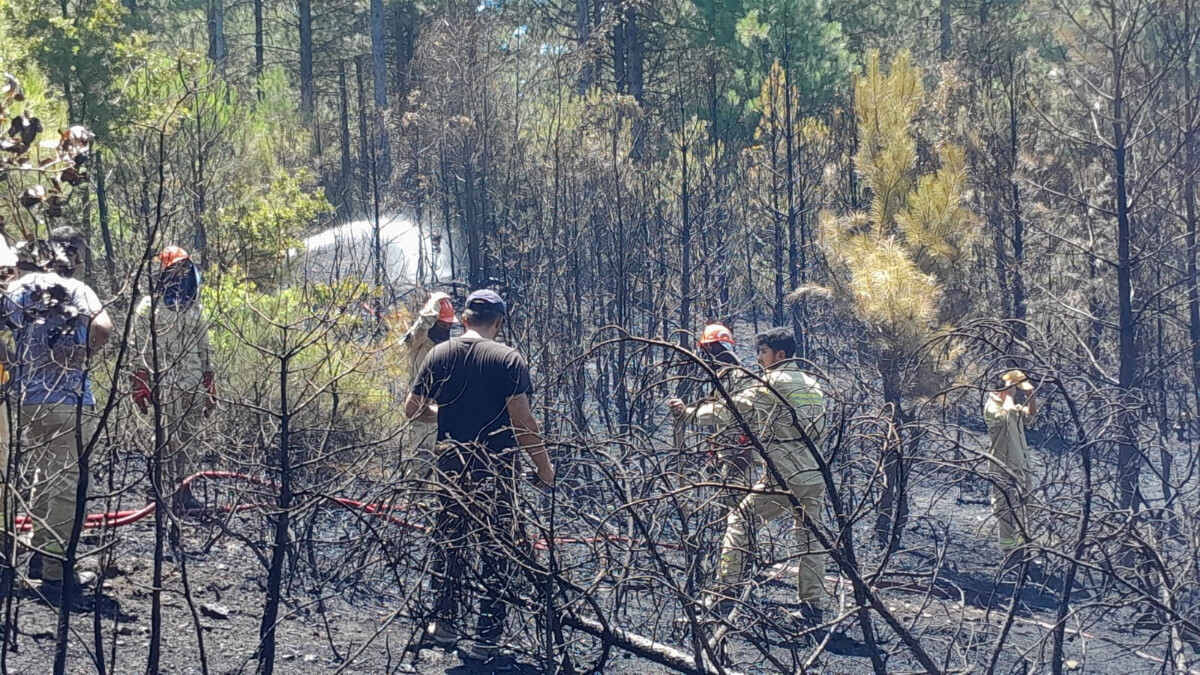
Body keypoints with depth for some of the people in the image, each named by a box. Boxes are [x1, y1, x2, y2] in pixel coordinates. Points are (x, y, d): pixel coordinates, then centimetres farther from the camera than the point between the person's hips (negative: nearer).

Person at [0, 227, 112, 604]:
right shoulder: (78, 290, -6)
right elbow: (102, 328, -25)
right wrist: (83, 357, -9)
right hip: (71, 402, -5)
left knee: (44, 474, 24)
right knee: (66, 485, 1)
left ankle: (40, 554, 33)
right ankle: (55, 574, 2)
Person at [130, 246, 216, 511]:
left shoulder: (195, 307, 16)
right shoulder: (150, 307, -2)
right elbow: (141, 350, -5)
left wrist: (210, 388, 17)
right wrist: (141, 386, -12)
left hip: (194, 385, 5)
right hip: (165, 384, -5)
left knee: (190, 439, 6)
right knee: (170, 438, -6)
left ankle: (184, 490, 11)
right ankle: (175, 492, -4)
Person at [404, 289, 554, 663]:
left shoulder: (439, 355, 2)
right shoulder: (508, 359, -10)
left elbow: (412, 410, 5)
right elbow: (521, 420, -15)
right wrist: (543, 464, -5)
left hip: (450, 465, 4)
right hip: (494, 469, -4)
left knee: (447, 543, 18)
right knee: (496, 550, 5)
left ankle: (444, 622, 27)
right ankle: (486, 636, 5)